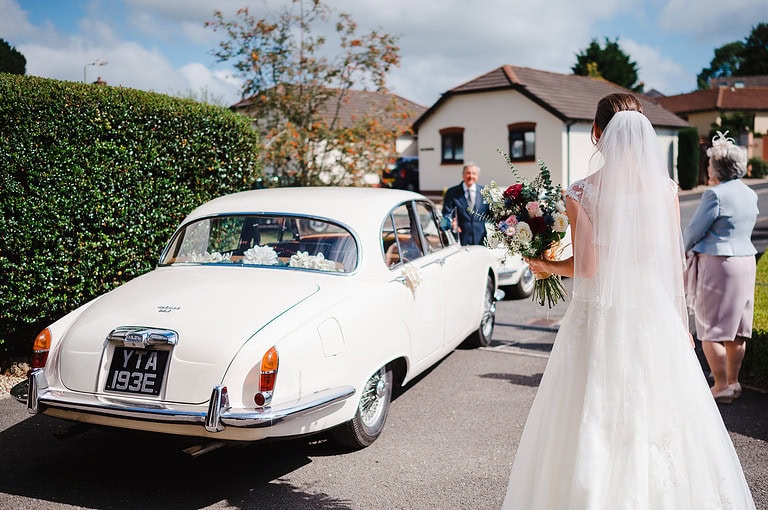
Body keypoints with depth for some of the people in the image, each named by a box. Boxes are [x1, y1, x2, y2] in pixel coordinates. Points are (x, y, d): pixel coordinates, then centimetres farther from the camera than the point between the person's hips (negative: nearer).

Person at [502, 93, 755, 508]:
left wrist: (545, 265, 5)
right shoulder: (664, 188, 0)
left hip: (599, 318, -2)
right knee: (655, 424, 13)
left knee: (595, 426, 8)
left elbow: (586, 266, -14)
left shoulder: (580, 194, -9)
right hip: (654, 318, 3)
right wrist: (682, 325, 13)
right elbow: (675, 264, 3)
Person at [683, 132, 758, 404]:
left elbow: (694, 230, -12)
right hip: (746, 262, 8)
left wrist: (684, 248, 8)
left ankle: (722, 386, 4)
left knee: (711, 330, 1)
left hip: (716, 264, -8)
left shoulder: (715, 194, -16)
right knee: (736, 329, 14)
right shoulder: (750, 194, 9)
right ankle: (733, 381, 23)